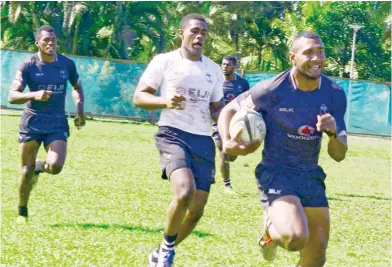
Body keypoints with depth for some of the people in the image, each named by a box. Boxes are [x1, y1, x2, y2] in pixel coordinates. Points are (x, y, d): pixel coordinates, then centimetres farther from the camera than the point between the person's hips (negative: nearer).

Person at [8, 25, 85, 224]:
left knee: (55, 166, -19)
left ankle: (39, 168, 19)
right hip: (32, 123, -1)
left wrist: (80, 111, 4)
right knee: (26, 170, 2)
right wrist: (34, 95, -31)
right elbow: (12, 96, -14)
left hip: (57, 123, 1)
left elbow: (77, 87, 18)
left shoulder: (67, 64, -1)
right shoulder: (29, 65, -8)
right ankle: (22, 213, 21)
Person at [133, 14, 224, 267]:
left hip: (204, 140, 6)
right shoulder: (164, 61, 0)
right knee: (185, 192, -29)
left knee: (197, 209, 3)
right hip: (173, 134, -6)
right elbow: (139, 97, -2)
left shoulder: (214, 70, 15)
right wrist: (165, 101, -21)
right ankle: (167, 246, -4)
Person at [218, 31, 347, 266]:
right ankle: (271, 229, 7)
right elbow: (230, 110, 0)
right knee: (296, 238, -30)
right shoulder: (273, 90, -16)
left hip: (311, 177, 5)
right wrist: (227, 143, -20)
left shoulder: (335, 95, -4)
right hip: (276, 174, -5)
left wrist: (333, 132, -22)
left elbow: (339, 155, 0)